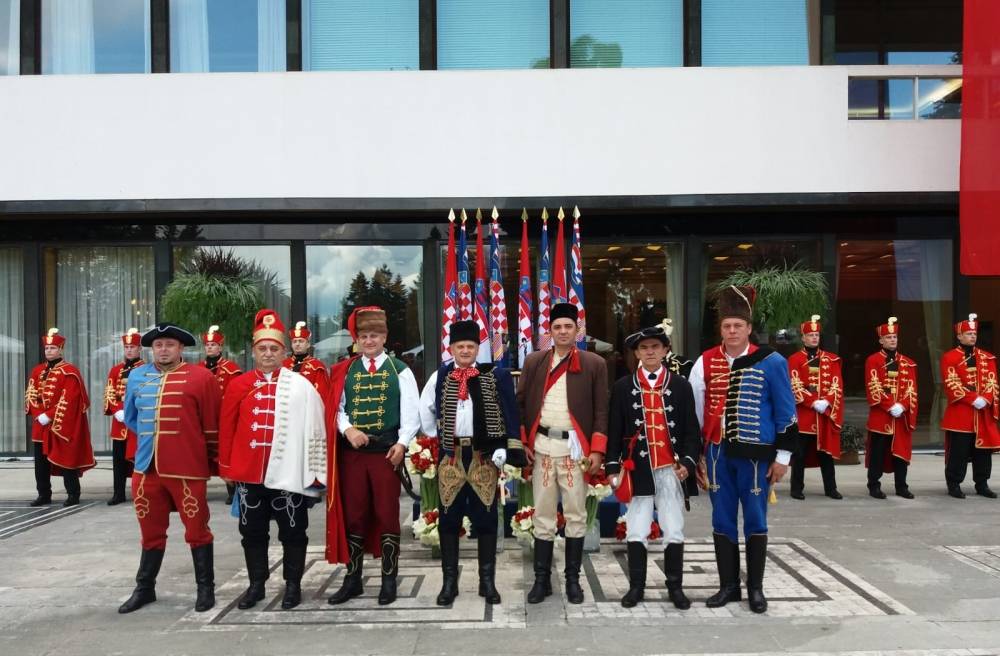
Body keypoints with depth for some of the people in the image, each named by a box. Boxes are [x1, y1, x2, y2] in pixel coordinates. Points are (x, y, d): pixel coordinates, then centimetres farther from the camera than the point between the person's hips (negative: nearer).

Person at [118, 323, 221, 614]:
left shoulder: (201, 377, -6)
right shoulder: (136, 377, 9)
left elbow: (213, 424, -3)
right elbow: (131, 417, 24)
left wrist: (213, 462, 1)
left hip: (188, 469, -4)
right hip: (146, 468, 4)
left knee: (197, 530, 6)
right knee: (151, 531, 16)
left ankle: (206, 588, 18)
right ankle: (145, 589, 30)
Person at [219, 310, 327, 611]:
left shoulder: (300, 385, -3)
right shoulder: (238, 385, 4)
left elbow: (314, 428, -2)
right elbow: (226, 429, 8)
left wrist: (316, 471, -3)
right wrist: (226, 466, 8)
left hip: (289, 473, -2)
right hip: (249, 473, 3)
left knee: (293, 532, 7)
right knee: (252, 531, 13)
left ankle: (293, 585, 22)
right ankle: (256, 584, 28)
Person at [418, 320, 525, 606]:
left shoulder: (494, 376, -1)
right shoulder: (440, 376, 3)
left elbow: (509, 415, -3)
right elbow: (425, 409, 13)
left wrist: (506, 447, -11)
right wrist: (435, 435, 9)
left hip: (484, 455, -1)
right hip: (451, 455, 1)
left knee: (486, 518, 4)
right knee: (449, 518, 5)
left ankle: (487, 581, 14)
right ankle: (449, 582, 14)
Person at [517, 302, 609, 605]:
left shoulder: (595, 364, 2)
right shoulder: (533, 361, 7)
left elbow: (601, 410, 1)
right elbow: (520, 403, 8)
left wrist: (597, 450, -6)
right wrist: (522, 442, 0)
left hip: (576, 447, -1)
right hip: (542, 447, 1)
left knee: (576, 515, 5)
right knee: (543, 515, 7)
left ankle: (573, 579, 17)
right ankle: (542, 579, 16)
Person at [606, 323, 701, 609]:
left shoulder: (681, 385, 3)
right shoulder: (622, 387, 3)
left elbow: (691, 429, 4)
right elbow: (614, 430, 4)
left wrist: (688, 462, -8)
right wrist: (613, 467, -1)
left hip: (672, 469, 0)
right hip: (637, 470, 0)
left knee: (674, 532, 6)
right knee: (636, 532, 6)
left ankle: (675, 587, 19)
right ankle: (636, 585, 19)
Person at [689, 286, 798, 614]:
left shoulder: (771, 362, -4)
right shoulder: (706, 362, 3)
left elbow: (786, 412, -1)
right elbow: (693, 409, 8)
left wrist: (782, 455, -3)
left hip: (755, 452, -3)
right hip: (718, 452, 3)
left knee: (755, 519, 5)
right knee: (722, 519, 9)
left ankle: (755, 587, 18)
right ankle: (728, 585, 20)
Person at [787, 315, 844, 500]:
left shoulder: (831, 359, 10)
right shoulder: (794, 360, -1)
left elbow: (837, 385, 4)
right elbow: (795, 387, -8)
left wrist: (826, 402, -12)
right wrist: (813, 403, -16)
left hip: (827, 413, 3)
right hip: (803, 414, -3)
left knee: (827, 451, 8)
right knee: (800, 453, 1)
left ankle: (830, 488, 17)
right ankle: (797, 489, 9)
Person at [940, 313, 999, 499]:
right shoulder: (949, 357, -3)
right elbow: (952, 385, -11)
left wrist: (985, 399, -13)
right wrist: (973, 399, -19)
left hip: (984, 412, 5)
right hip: (960, 413, -5)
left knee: (983, 449, 8)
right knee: (958, 452, -2)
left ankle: (982, 485, 19)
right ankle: (954, 485, 8)